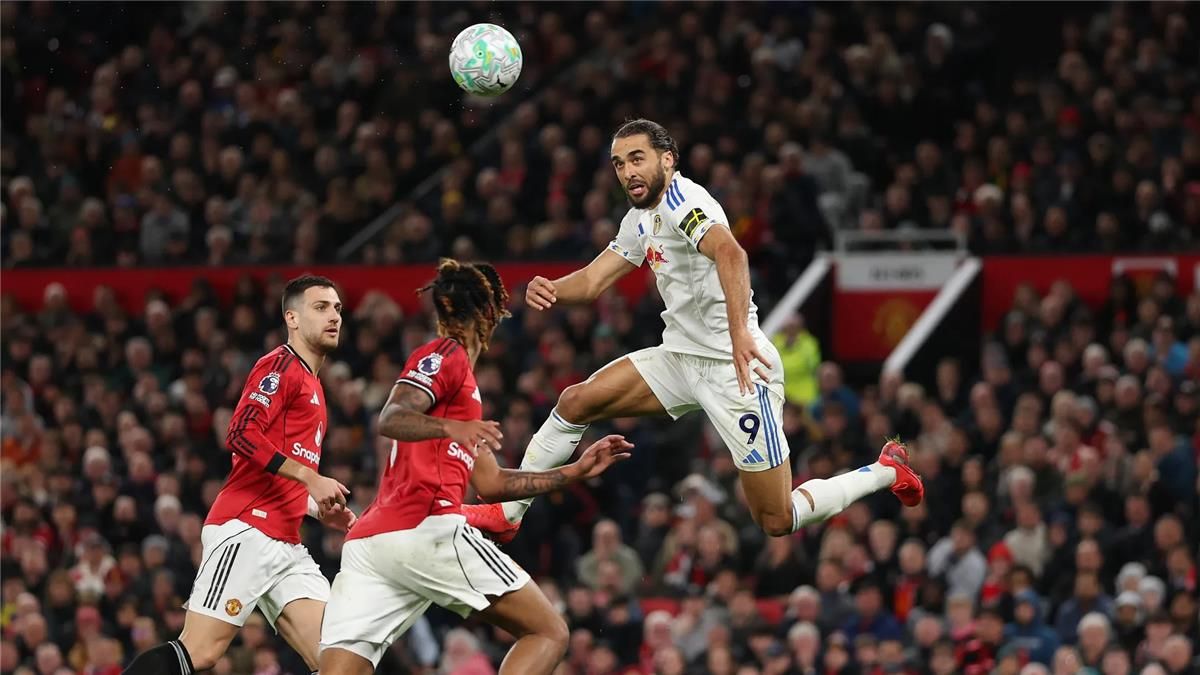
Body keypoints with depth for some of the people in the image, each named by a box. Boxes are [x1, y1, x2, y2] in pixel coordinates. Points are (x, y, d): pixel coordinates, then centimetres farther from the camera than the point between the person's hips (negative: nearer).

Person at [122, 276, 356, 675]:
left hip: (285, 547, 9)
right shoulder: (280, 366, -2)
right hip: (246, 532, -9)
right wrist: (312, 479, -20)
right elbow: (242, 435, -18)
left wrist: (323, 511, 20)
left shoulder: (312, 387, 27)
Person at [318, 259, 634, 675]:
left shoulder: (458, 369, 33)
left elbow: (490, 483, 35)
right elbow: (391, 419, -13)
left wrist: (576, 471, 34)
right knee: (548, 633, 1)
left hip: (368, 542, 9)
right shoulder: (447, 356, 5)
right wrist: (450, 428, -30)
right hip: (427, 529, -9)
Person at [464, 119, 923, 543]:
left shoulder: (683, 200, -18)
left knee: (778, 521, -5)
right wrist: (549, 291, -9)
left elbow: (730, 254, -36)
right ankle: (506, 513, 8)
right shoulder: (640, 220, 12)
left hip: (735, 367, -9)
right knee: (576, 401, -3)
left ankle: (886, 471, 15)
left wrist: (740, 333, -51)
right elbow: (592, 281, 15)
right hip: (682, 358, 9)